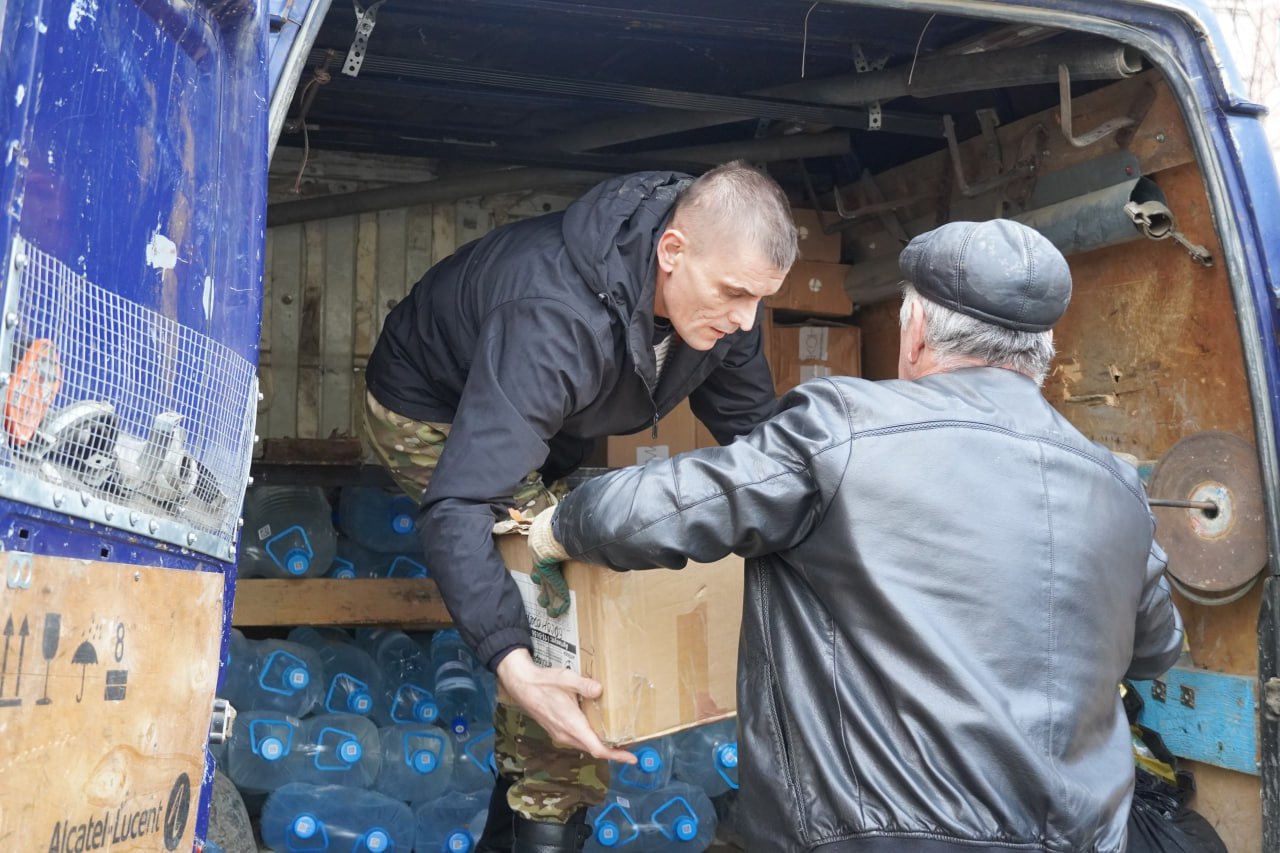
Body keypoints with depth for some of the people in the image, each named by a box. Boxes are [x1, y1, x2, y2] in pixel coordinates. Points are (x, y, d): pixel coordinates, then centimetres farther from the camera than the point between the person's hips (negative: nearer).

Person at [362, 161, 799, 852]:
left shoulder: (719, 301, -20)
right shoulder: (558, 320, -45)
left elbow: (752, 431, -4)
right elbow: (458, 505, -49)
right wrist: (511, 662, -59)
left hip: (541, 425, 8)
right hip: (432, 419, -7)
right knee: (558, 595, -20)